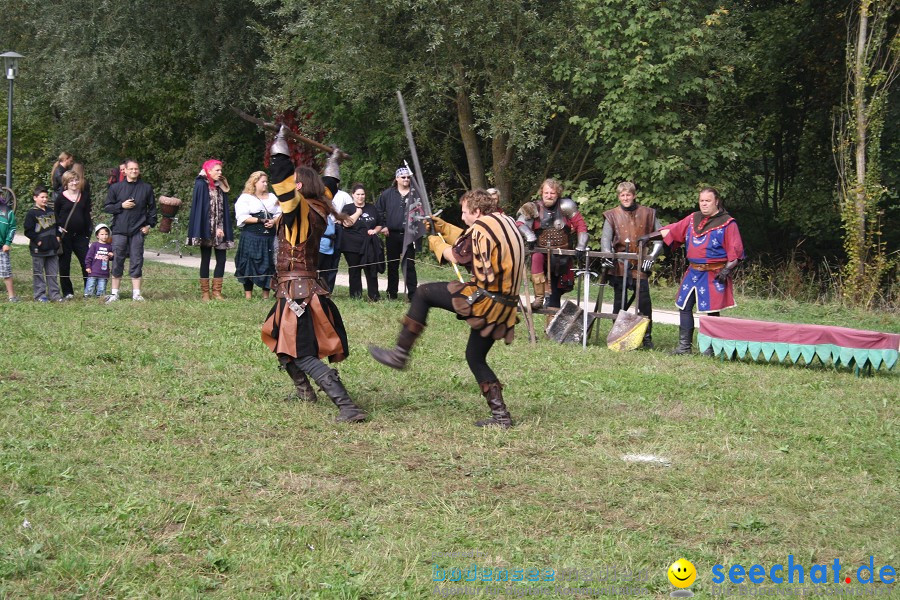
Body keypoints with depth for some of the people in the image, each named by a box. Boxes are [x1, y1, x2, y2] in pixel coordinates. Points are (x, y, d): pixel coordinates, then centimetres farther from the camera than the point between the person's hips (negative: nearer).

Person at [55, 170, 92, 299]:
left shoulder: (84, 195, 7)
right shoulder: (61, 197, -2)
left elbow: (87, 215, 11)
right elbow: (55, 215, 5)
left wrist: (88, 233, 7)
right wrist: (59, 227, -9)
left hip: (80, 235, 3)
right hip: (65, 235, -3)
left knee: (86, 262, -2)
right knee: (64, 264, 3)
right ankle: (67, 292, 11)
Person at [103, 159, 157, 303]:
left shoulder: (146, 188, 7)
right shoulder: (116, 188, 4)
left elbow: (152, 208, 12)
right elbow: (107, 207, 5)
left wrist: (149, 224, 3)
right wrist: (121, 206, -9)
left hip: (138, 231, 1)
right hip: (119, 230, 0)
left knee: (137, 261, 2)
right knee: (117, 261, 1)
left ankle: (136, 293, 7)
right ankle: (114, 293, 8)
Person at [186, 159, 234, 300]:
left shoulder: (221, 187, 12)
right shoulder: (201, 185, -7)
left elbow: (225, 210, 12)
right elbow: (198, 208, -11)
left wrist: (224, 230, 3)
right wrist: (200, 230, -17)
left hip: (219, 230, 5)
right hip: (207, 229, -5)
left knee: (221, 259, 3)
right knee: (205, 259, 2)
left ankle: (217, 291, 10)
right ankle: (204, 292, 7)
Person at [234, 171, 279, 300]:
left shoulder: (272, 197, 17)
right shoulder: (245, 198, 1)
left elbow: (279, 214, 14)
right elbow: (242, 217, -8)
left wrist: (273, 221, -8)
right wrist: (260, 220, -15)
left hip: (269, 236, 4)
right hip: (251, 237, -4)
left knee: (268, 264, 2)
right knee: (250, 264, -3)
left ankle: (266, 294, 9)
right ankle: (248, 294, 3)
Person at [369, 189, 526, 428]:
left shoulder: (481, 227, -10)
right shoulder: (505, 222, 16)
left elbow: (456, 255, -4)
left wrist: (436, 244, 15)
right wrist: (442, 227, 26)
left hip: (482, 300, -9)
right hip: (504, 307, 9)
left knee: (423, 293, 4)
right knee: (475, 357, 20)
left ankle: (400, 354, 5)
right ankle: (500, 415, 12)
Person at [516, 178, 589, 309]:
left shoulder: (565, 206, -4)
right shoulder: (535, 208, -4)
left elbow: (581, 225, -4)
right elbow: (520, 223, -15)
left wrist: (580, 247, -13)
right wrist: (529, 237, -34)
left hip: (562, 254, 1)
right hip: (542, 251, -1)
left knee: (556, 292, 4)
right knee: (537, 257, -36)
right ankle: (539, 298, -34)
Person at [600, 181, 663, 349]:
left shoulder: (647, 213, 7)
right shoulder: (612, 215, 8)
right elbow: (605, 238, -2)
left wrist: (652, 256, -5)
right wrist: (607, 255, -20)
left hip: (640, 265, -1)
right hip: (620, 265, 1)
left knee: (644, 300, -8)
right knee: (619, 301, 5)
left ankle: (647, 337, 1)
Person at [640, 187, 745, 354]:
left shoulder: (727, 223, -4)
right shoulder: (693, 219, 12)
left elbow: (735, 251, -7)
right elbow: (672, 231, 19)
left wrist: (726, 270, -16)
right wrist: (649, 236, 16)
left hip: (713, 276, -6)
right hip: (693, 273, 6)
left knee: (712, 311, -2)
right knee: (685, 307, 6)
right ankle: (684, 346, 13)